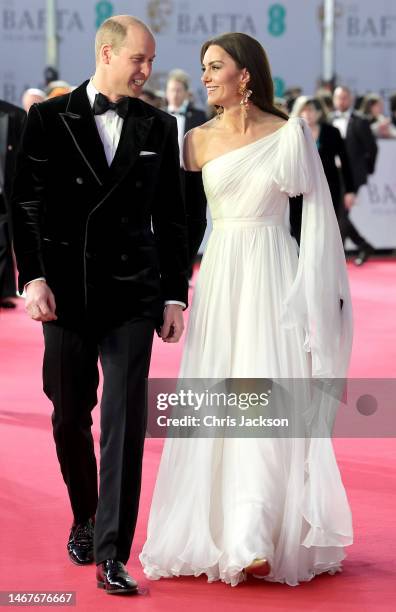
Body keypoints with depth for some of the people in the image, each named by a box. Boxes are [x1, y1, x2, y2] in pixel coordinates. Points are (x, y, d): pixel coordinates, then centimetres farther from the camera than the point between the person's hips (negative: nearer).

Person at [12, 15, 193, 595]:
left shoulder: (159, 127, 7)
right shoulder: (49, 119, 1)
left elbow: (171, 217, 9)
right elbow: (26, 203, -1)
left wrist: (175, 294, 5)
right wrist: (33, 277, -11)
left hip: (132, 294, 0)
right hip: (66, 291, 0)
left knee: (126, 420, -8)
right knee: (70, 417, 10)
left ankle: (112, 553, -7)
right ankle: (84, 518, 33)